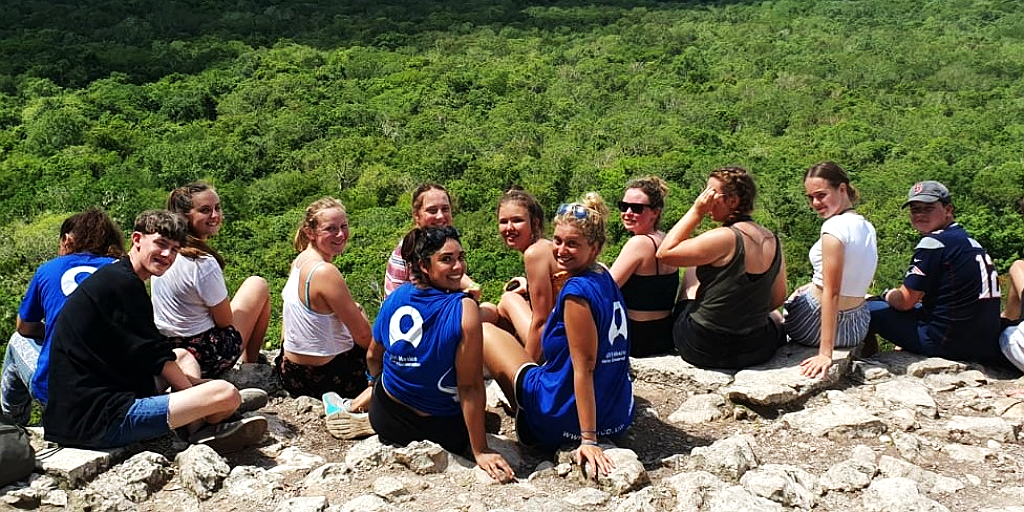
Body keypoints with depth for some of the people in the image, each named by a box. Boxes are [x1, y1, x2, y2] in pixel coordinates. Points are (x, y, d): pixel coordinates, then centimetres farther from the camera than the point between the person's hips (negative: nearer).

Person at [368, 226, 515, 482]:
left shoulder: (396, 297, -9)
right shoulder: (465, 309, -26)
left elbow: (373, 358, 6)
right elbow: (470, 386, -26)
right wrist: (480, 451, -20)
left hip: (384, 420, 6)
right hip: (442, 434, -5)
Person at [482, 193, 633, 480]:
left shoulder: (577, 292, -23)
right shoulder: (605, 279, 3)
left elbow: (583, 368, -24)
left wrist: (588, 439, -23)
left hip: (566, 421, -9)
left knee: (483, 331, 7)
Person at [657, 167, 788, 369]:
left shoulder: (725, 238, -22)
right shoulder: (771, 239, -2)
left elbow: (665, 253, -15)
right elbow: (777, 298, 8)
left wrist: (696, 211, -12)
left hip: (703, 350, -5)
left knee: (692, 271, 21)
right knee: (776, 319, 39)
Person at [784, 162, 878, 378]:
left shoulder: (834, 227, -22)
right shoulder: (867, 226, 2)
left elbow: (831, 294, -25)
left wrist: (825, 353, -26)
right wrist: (813, 285, 12)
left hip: (815, 325, -8)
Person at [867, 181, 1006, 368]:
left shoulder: (934, 242, -14)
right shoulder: (969, 241, 13)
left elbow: (905, 302, -10)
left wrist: (887, 295, 9)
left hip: (946, 343, -10)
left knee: (867, 308, -5)